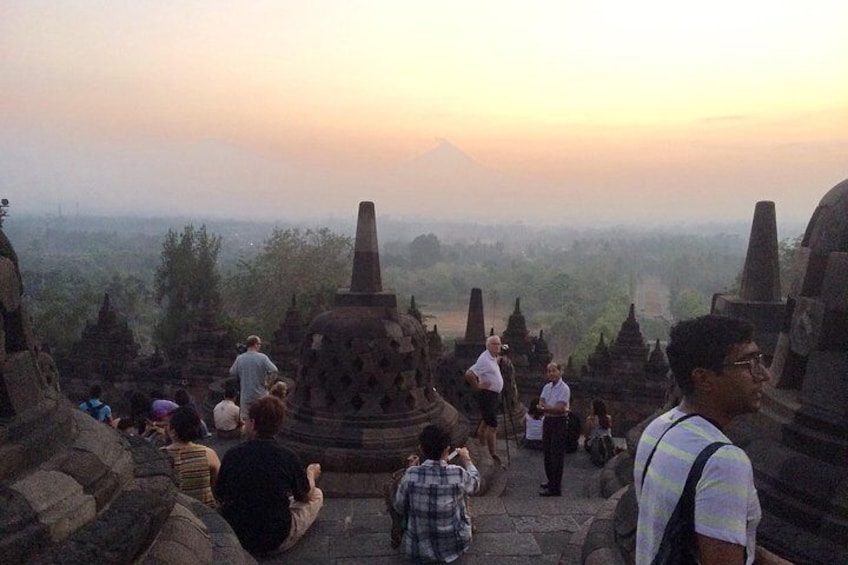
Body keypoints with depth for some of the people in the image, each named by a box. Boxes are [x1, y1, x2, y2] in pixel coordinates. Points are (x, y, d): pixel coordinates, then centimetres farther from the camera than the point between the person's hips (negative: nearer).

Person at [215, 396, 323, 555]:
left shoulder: (233, 455, -14)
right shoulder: (288, 456, -18)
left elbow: (220, 497, 2)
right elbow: (305, 496, -1)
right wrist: (311, 474, 21)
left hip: (235, 536, 4)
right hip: (276, 541, -3)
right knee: (317, 494, 16)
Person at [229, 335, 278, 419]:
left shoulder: (239, 358, -4)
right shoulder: (262, 357, -13)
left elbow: (232, 373, 6)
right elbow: (274, 370, -16)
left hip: (245, 396, 2)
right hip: (260, 395, -2)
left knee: (244, 419, 10)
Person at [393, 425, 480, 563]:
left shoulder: (410, 475, -22)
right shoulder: (458, 474, -22)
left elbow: (399, 507, -7)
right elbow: (474, 485, 1)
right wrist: (467, 460, 18)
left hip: (419, 549, 1)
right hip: (454, 546, -1)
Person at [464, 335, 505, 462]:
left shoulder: (493, 357, 7)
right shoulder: (484, 359, -22)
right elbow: (469, 374, -30)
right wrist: (478, 386, -20)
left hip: (495, 394, 10)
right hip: (487, 395, -10)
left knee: (486, 421, 21)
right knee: (492, 426, -7)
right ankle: (492, 454, 0)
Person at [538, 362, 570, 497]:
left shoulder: (564, 388, -12)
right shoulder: (547, 387, 11)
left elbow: (560, 408, -20)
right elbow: (541, 403, 4)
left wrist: (545, 407, -15)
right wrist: (552, 408, -15)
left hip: (559, 422, -8)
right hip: (547, 421, 8)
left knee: (556, 455, -4)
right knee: (547, 453, 16)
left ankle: (555, 489, 2)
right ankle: (551, 481, 31)